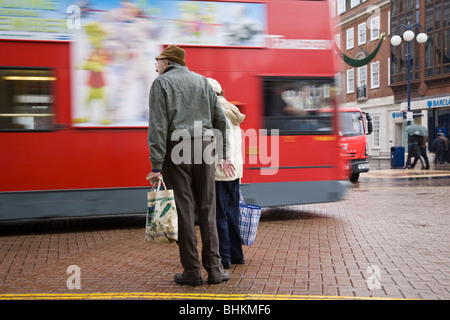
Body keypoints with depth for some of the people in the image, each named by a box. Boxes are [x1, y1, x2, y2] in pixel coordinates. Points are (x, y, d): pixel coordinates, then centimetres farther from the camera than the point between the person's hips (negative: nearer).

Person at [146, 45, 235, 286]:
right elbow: (220, 120, 12)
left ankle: (192, 271, 5)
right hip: (204, 148, 4)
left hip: (176, 149, -4)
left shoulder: (161, 82, 1)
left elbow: (158, 126, -10)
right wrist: (223, 154, 17)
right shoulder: (202, 81, 15)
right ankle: (214, 268, 9)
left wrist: (156, 166, -12)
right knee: (207, 209, 8)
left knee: (184, 210, 0)